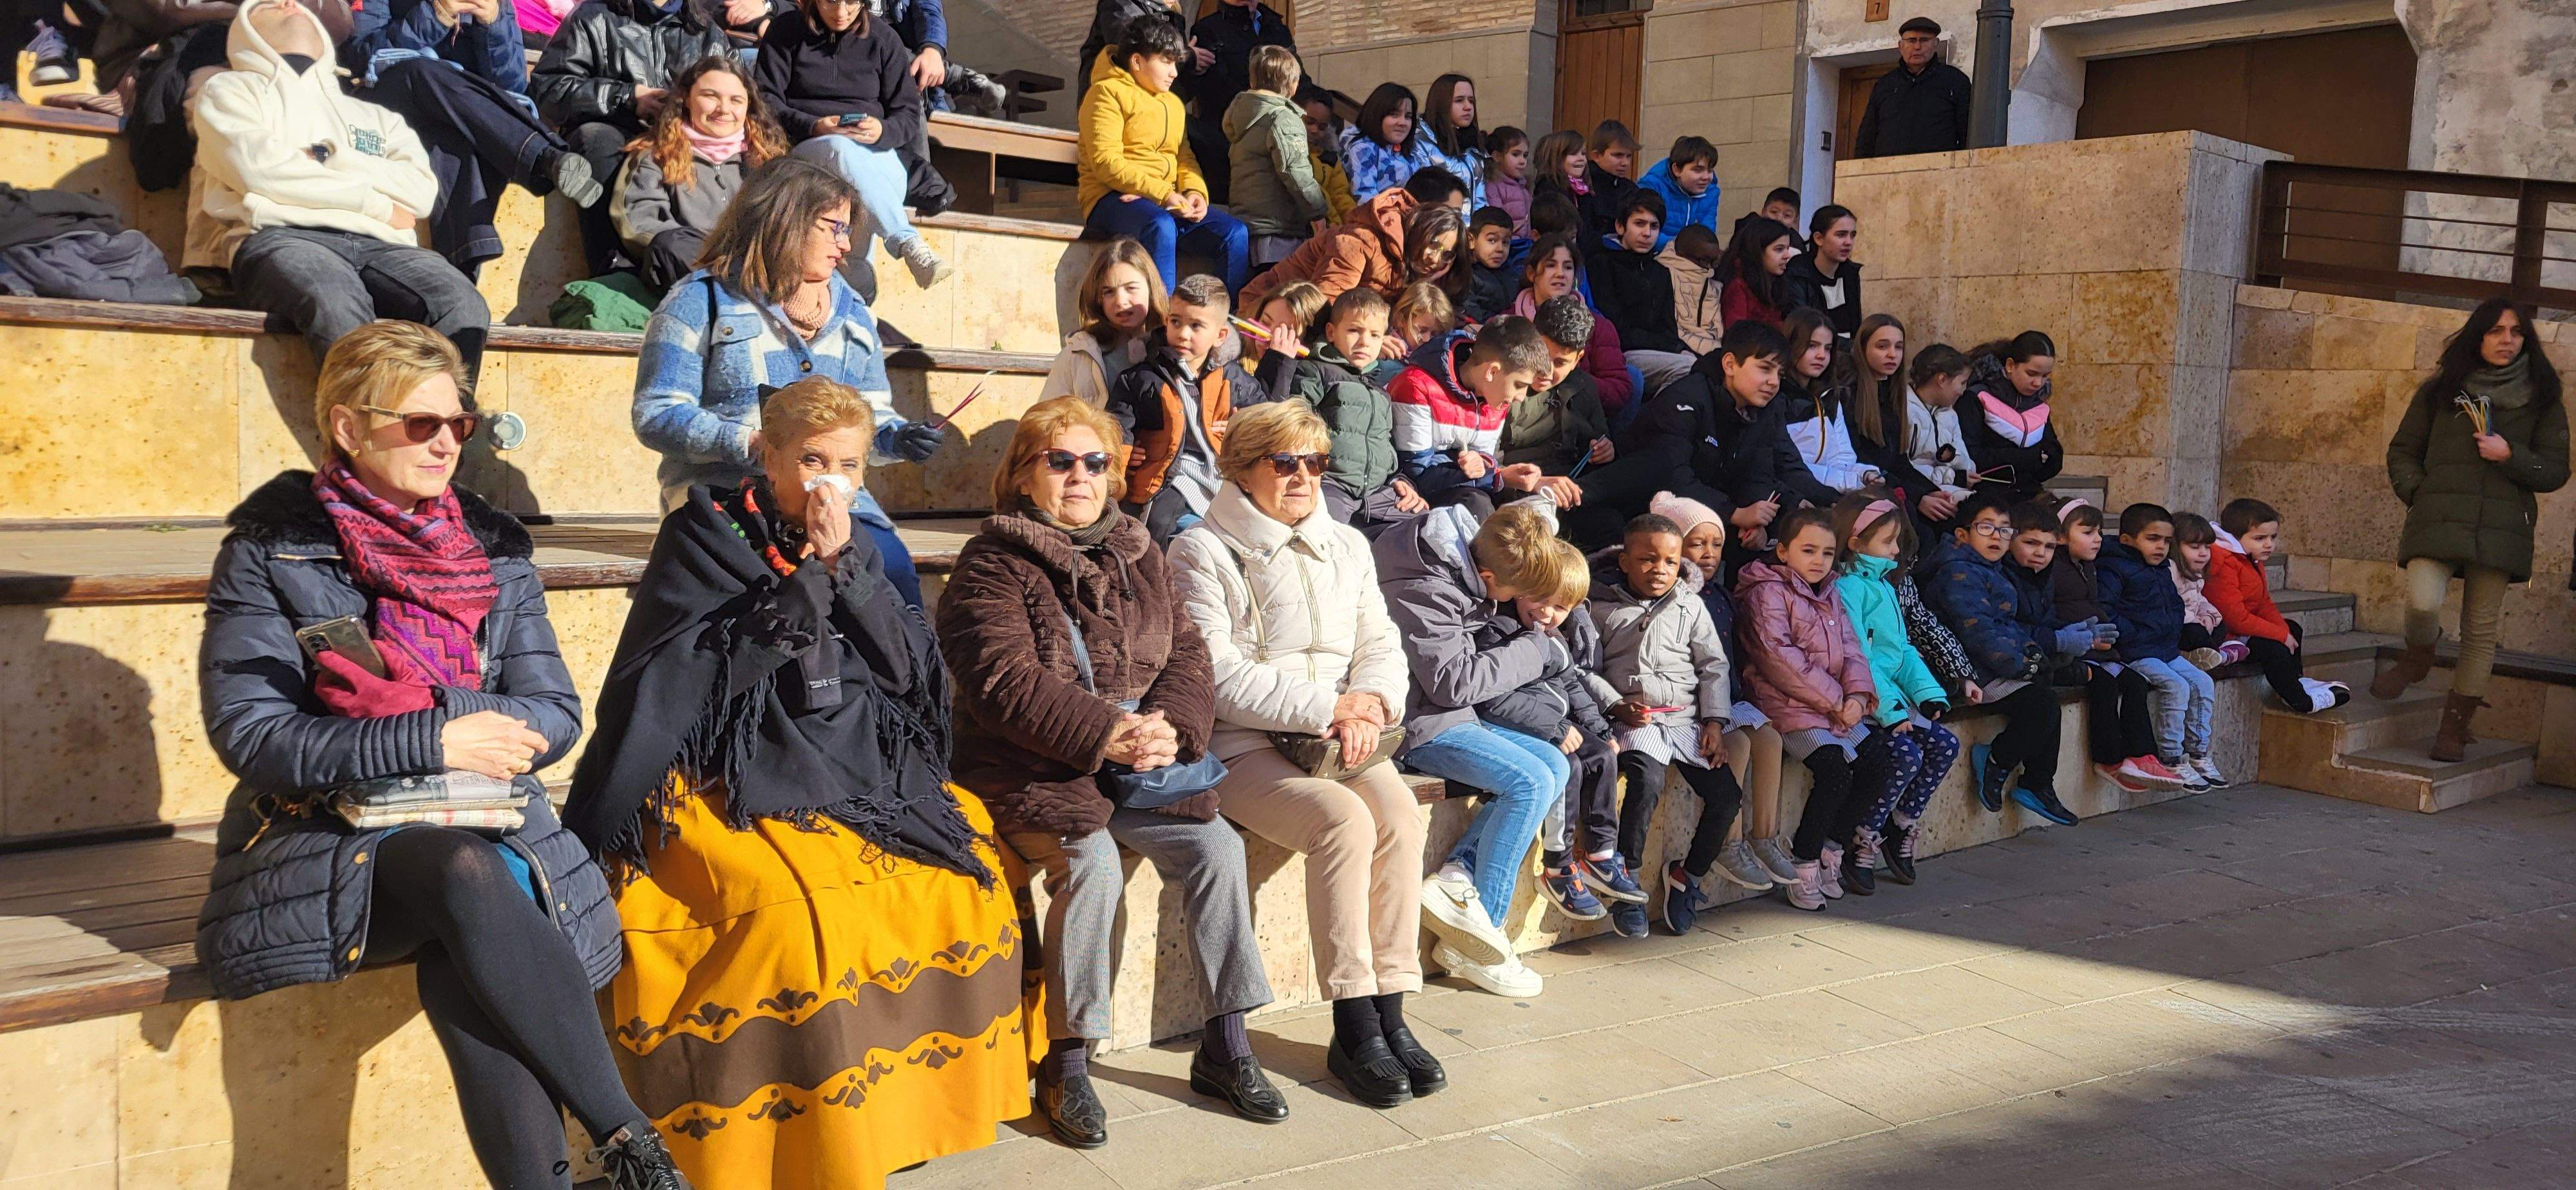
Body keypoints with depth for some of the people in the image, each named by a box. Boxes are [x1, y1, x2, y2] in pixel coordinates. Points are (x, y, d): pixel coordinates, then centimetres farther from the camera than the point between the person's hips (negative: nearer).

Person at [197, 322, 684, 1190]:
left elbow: (553, 717, 6)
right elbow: (251, 735, -8)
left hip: (485, 824, 3)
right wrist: (431, 740, -17)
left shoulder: (494, 547, 12)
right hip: (329, 841, -2)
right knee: (465, 874, -36)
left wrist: (417, 704, -12)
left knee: (462, 954, -34)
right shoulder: (270, 552, 2)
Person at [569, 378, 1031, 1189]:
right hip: (731, 779, -5)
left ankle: (922, 1103, 3)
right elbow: (695, 672, -12)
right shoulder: (705, 530, -1)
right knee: (802, 911, -31)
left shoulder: (858, 547, 12)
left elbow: (910, 669, 2)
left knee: (971, 879, -12)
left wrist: (843, 567, -9)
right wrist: (804, 582, -16)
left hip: (859, 774, 6)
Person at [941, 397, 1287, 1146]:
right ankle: (1066, 1061, -13)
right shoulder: (993, 564, -4)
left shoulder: (1138, 556, 15)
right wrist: (1106, 734, -23)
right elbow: (1005, 681, -16)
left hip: (1140, 761, 5)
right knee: (1091, 864, -29)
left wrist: (1170, 728, -14)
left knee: (1216, 847, -14)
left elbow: (1188, 655, 8)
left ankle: (1225, 1047, -2)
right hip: (1033, 768, -5)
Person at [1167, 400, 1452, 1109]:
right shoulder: (1202, 552, 0)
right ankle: (1355, 1030, -22)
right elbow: (1220, 678, -10)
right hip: (1242, 749, -5)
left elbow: (1382, 645, 12)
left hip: (1342, 737, 5)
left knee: (1399, 813, -26)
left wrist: (1370, 702, -11)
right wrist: (1326, 708, -15)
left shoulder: (1346, 546, 19)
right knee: (1345, 821, -30)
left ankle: (1390, 1014, -20)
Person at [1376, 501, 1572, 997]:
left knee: (1556, 766, -1)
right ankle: (1477, 936, -12)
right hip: (1420, 724, -10)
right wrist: (1531, 651, -12)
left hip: (1450, 715, 10)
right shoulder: (1423, 591, -23)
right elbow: (1454, 681, -23)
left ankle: (1457, 877, -12)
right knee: (1530, 782, -22)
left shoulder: (1477, 542, 4)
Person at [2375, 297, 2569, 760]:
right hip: (2438, 521, -1)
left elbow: (2555, 471, 10)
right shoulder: (2440, 390, 12)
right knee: (2422, 603, -23)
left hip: (2501, 527, 1)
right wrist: (2418, 495, 2)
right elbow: (2402, 451, 17)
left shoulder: (2541, 399, 12)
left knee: (2482, 629, 0)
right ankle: (2417, 658, 12)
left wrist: (2510, 455, -7)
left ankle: (2455, 727, 11)